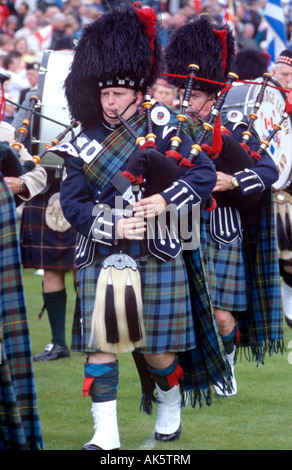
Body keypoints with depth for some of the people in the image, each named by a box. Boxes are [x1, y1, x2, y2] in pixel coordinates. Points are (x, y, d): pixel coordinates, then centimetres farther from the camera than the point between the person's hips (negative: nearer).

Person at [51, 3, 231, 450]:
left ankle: (170, 408, 35)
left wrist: (166, 199, -20)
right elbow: (72, 202, -5)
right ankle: (106, 434, 0)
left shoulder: (162, 128, -1)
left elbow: (204, 173, -4)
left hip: (156, 258, -1)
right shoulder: (84, 145, 1)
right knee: (100, 345, -5)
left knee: (157, 349, 7)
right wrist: (113, 226, -21)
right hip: (101, 259, 1)